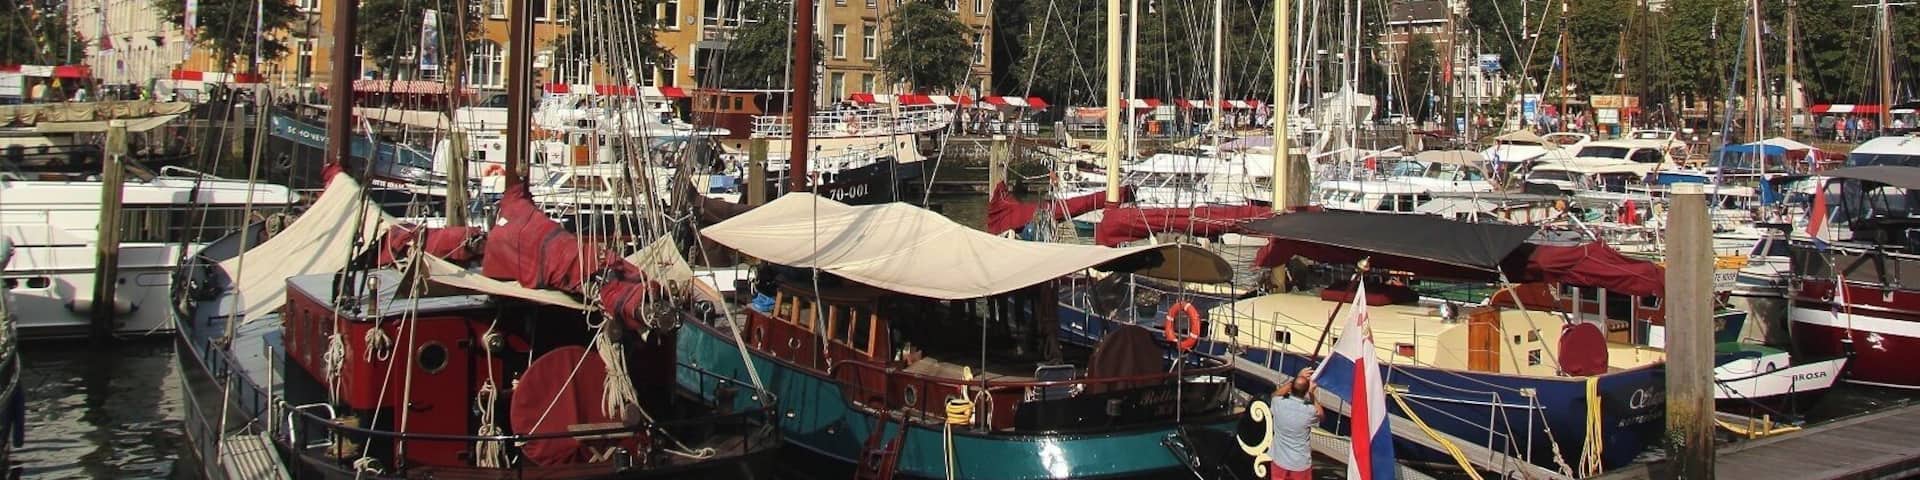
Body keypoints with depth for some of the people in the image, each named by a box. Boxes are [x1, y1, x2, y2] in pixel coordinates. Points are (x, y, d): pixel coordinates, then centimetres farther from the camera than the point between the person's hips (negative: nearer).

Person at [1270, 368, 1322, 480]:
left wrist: (1296, 379, 4)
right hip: (1301, 465, -3)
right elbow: (1320, 415, 6)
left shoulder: (1279, 404, -15)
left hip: (1279, 462, 3)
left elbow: (1275, 394, 12)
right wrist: (1311, 394, 1)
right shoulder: (1309, 411, -21)